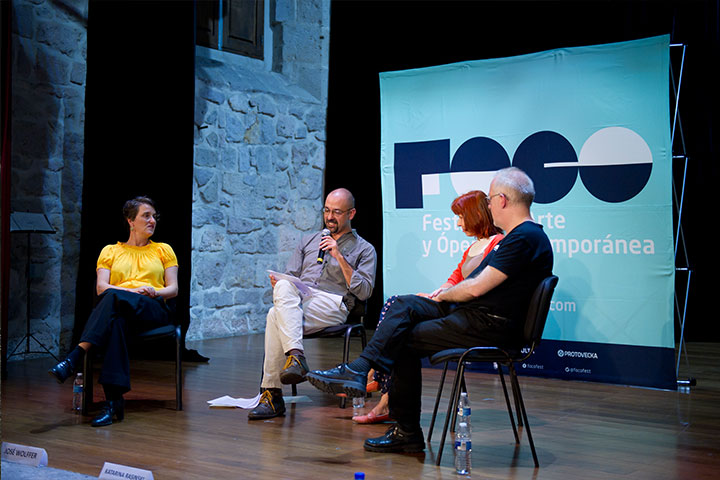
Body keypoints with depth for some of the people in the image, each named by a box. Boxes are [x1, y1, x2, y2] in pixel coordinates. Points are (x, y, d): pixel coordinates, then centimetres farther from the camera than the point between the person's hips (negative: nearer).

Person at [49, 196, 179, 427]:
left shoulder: (163, 250, 25)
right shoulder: (110, 251, 24)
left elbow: (173, 289, 15)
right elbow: (101, 287, 8)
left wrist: (154, 291, -9)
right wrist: (131, 290, -11)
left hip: (154, 310, 0)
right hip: (120, 310, 1)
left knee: (113, 297, -37)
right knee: (116, 322, -42)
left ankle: (76, 357, -49)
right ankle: (113, 399, -50)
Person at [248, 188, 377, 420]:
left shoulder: (364, 250, 16)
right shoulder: (309, 241, 29)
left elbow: (363, 292, 2)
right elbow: (290, 276, 22)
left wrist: (340, 257, -4)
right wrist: (279, 284, -3)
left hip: (333, 304, -4)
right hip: (297, 299, 4)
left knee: (275, 316, -32)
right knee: (284, 286, -35)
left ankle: (272, 394, -34)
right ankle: (296, 355, -44)